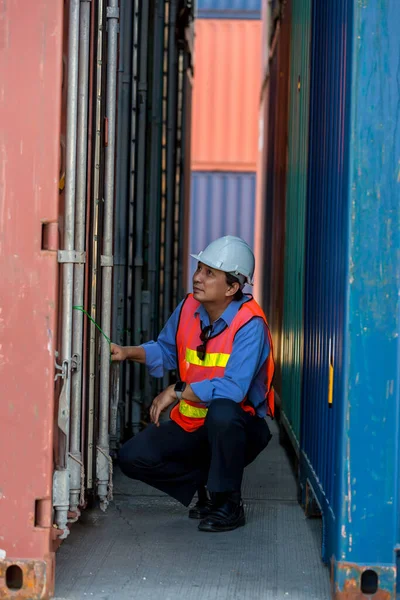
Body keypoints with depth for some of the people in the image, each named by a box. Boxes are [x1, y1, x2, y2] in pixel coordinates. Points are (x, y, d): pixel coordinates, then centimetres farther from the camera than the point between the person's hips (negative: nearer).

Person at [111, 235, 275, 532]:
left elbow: (233, 388, -34)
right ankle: (206, 486, 12)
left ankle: (229, 504, -18)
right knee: (133, 457, -10)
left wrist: (178, 392, -27)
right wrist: (128, 352, -7)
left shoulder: (250, 325, -24)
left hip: (238, 427, -6)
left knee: (221, 412, -41)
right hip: (190, 425, 6)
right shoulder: (189, 308, -2)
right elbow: (165, 350, 12)